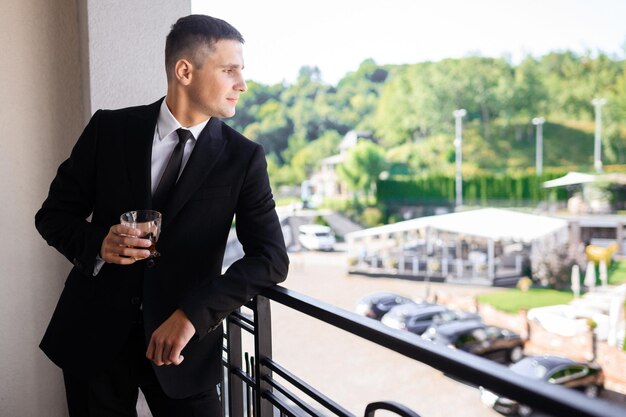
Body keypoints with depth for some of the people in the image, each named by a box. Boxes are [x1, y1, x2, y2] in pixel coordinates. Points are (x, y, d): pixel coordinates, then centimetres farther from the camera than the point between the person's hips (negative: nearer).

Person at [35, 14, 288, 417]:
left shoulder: (244, 157, -6)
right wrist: (96, 243, -18)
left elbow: (271, 258, -13)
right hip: (95, 331, 1)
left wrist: (193, 314, -24)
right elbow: (54, 213, 4)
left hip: (178, 338, 0)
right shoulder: (109, 128, -4)